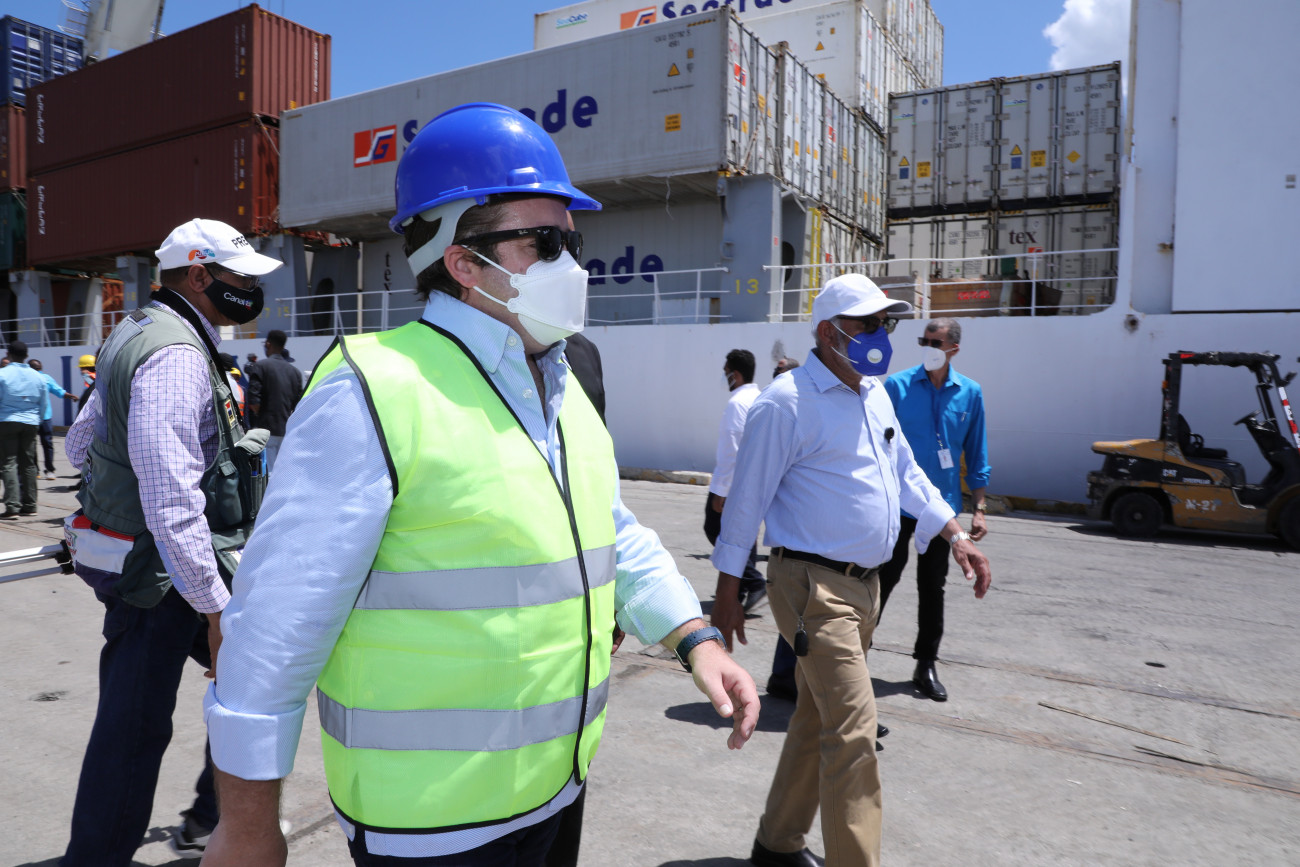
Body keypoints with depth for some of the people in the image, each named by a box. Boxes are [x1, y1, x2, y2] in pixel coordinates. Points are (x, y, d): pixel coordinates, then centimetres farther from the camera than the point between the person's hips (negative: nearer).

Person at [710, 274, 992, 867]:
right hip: (813, 585, -9)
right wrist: (726, 591, -10)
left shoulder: (875, 395, 13)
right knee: (853, 732, -9)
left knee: (817, 721, 18)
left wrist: (956, 536, 15)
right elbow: (747, 497, -11)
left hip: (864, 584, 9)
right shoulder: (787, 401, -13)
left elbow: (905, 472, 22)